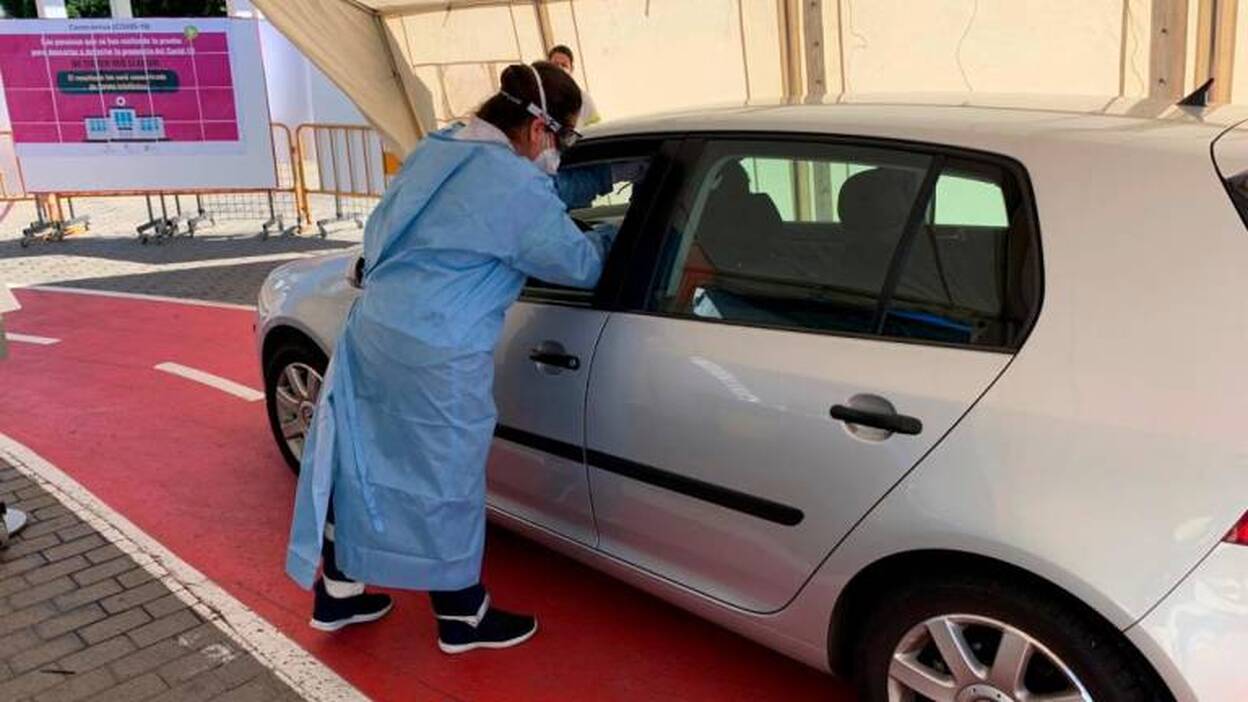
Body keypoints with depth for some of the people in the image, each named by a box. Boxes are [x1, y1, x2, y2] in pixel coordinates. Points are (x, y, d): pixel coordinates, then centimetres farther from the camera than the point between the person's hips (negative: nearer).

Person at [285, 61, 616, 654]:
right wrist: (610, 239, 14)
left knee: (361, 463, 19)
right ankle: (463, 619, 26)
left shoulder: (435, 149, 10)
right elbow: (579, 264, -5)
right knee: (446, 484, 7)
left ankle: (337, 594, 36)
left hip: (372, 327, 8)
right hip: (437, 357, -8)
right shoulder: (517, 187, -15)